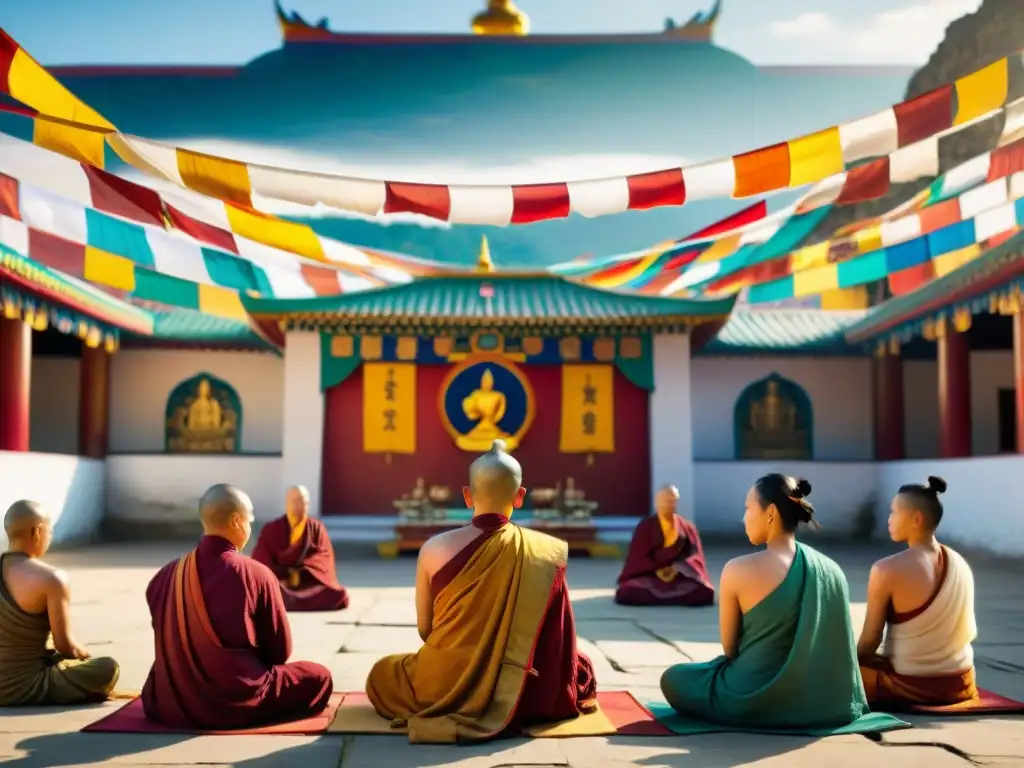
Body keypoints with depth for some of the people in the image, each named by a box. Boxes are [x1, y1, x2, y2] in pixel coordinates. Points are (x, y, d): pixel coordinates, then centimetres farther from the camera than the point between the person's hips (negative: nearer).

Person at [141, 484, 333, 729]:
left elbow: (167, 646, 10)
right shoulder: (256, 574, -13)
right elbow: (280, 651, -3)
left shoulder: (167, 574, -2)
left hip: (170, 704, 5)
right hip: (237, 703, -4)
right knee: (319, 676, 15)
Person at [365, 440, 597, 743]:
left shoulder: (435, 548, -9)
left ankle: (444, 714, 13)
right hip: (524, 692, 1)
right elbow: (556, 637, 1)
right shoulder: (548, 552, -8)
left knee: (381, 675, 31)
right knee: (582, 667, 31)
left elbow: (424, 629, 3)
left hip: (443, 687, 0)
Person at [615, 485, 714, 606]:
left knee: (705, 592, -30)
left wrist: (677, 568, -14)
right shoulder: (645, 526, 4)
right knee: (625, 592, -33)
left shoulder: (687, 527, 10)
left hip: (679, 577, 2)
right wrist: (658, 570, -16)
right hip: (650, 575, -2)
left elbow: (693, 554, 4)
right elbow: (638, 557, 0)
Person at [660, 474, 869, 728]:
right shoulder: (832, 570, -2)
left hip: (754, 703, -6)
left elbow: (729, 647, -5)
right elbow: (832, 647, 7)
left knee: (673, 679, 19)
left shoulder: (738, 570, -16)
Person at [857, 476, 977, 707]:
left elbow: (869, 641, -12)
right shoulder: (961, 564, 0)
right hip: (960, 686, 6)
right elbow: (966, 632, 9)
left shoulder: (887, 570, -19)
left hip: (909, 687, -6)